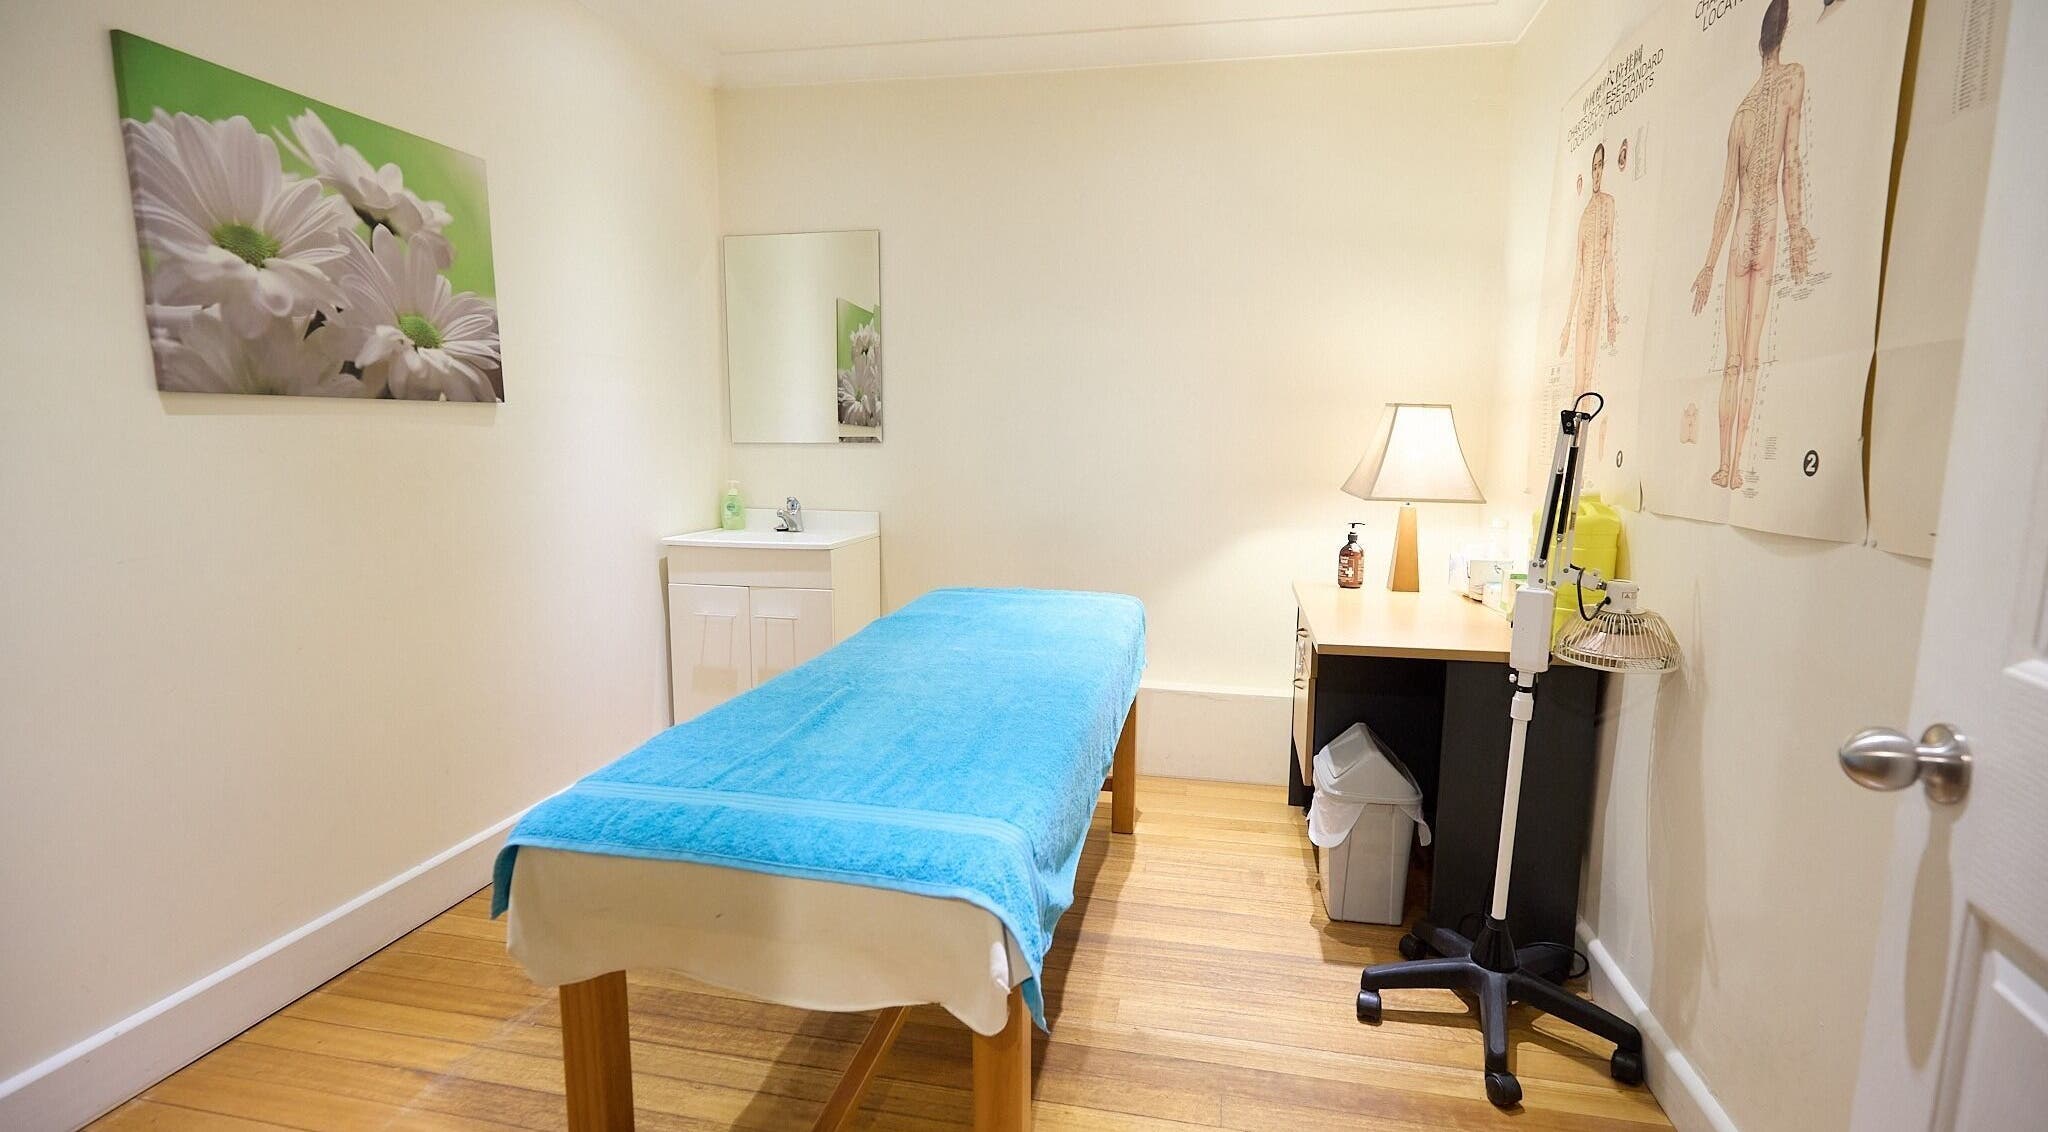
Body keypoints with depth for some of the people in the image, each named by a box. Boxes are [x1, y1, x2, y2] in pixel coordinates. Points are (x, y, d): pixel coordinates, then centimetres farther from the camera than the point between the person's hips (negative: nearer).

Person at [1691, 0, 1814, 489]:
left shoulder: (1741, 110, 11)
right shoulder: (1794, 76, 3)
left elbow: (1727, 197, 10)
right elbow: (1793, 161, -7)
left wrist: (1709, 264, 13)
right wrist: (1797, 228, -7)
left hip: (1741, 237, 2)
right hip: (1767, 228, -1)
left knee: (1734, 360, 2)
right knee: (1748, 359, -4)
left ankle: (1727, 464, 0)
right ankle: (1732, 465, -7)